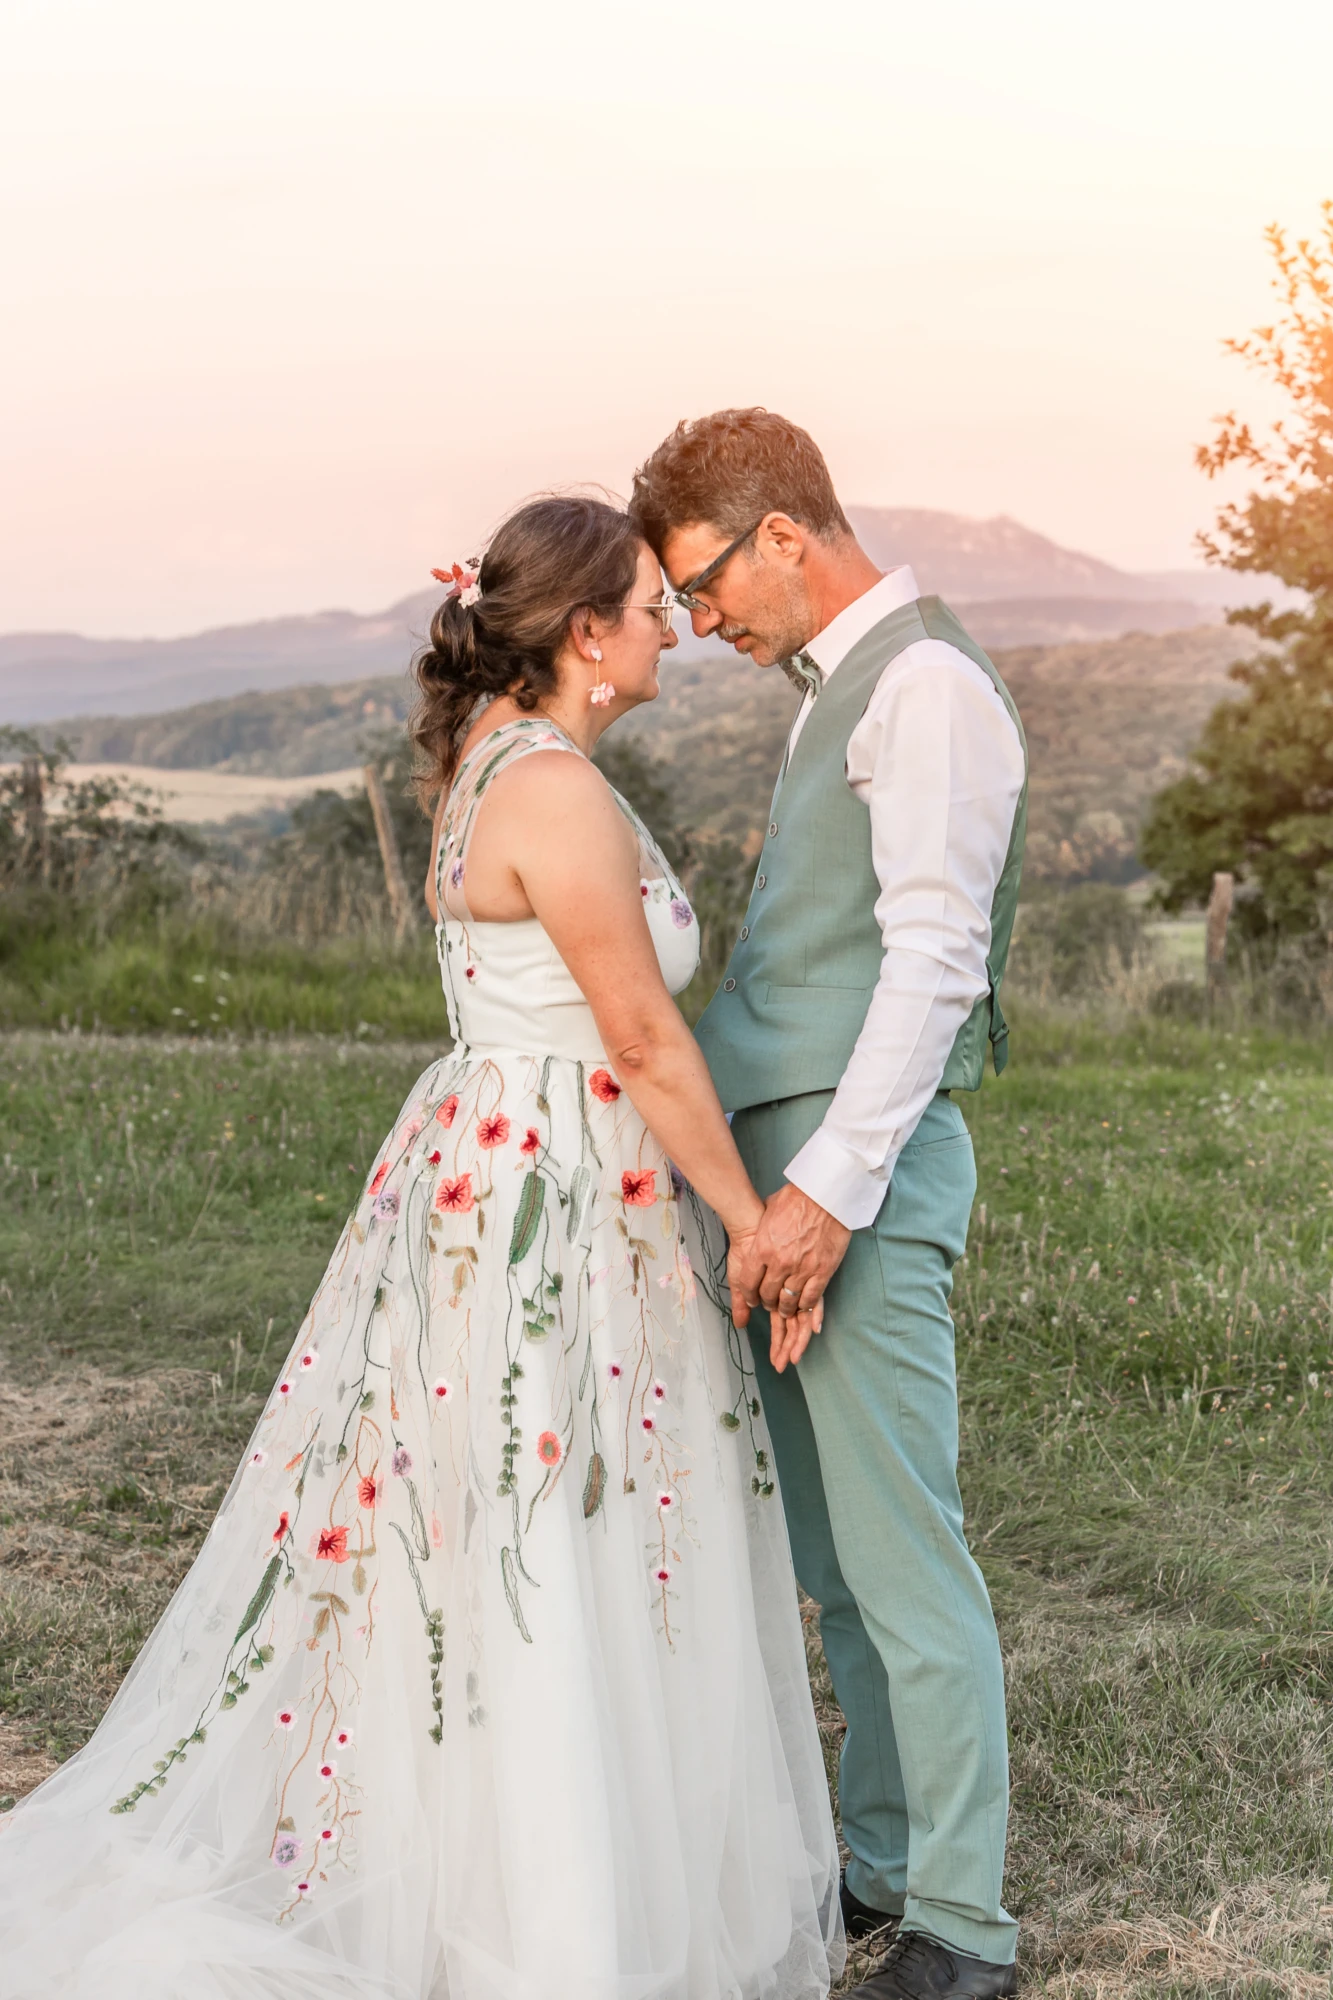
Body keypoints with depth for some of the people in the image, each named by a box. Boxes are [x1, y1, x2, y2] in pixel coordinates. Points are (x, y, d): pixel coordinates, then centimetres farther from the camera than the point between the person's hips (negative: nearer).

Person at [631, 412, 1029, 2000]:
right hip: (787, 1157, 10)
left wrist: (829, 1185, -25)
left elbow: (935, 961, -20)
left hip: (863, 1166, -10)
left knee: (899, 1552, -4)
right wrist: (733, 1155, 19)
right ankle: (881, 1860, 28)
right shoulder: (837, 692, 18)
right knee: (828, 1550, 15)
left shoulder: (929, 689, -11)